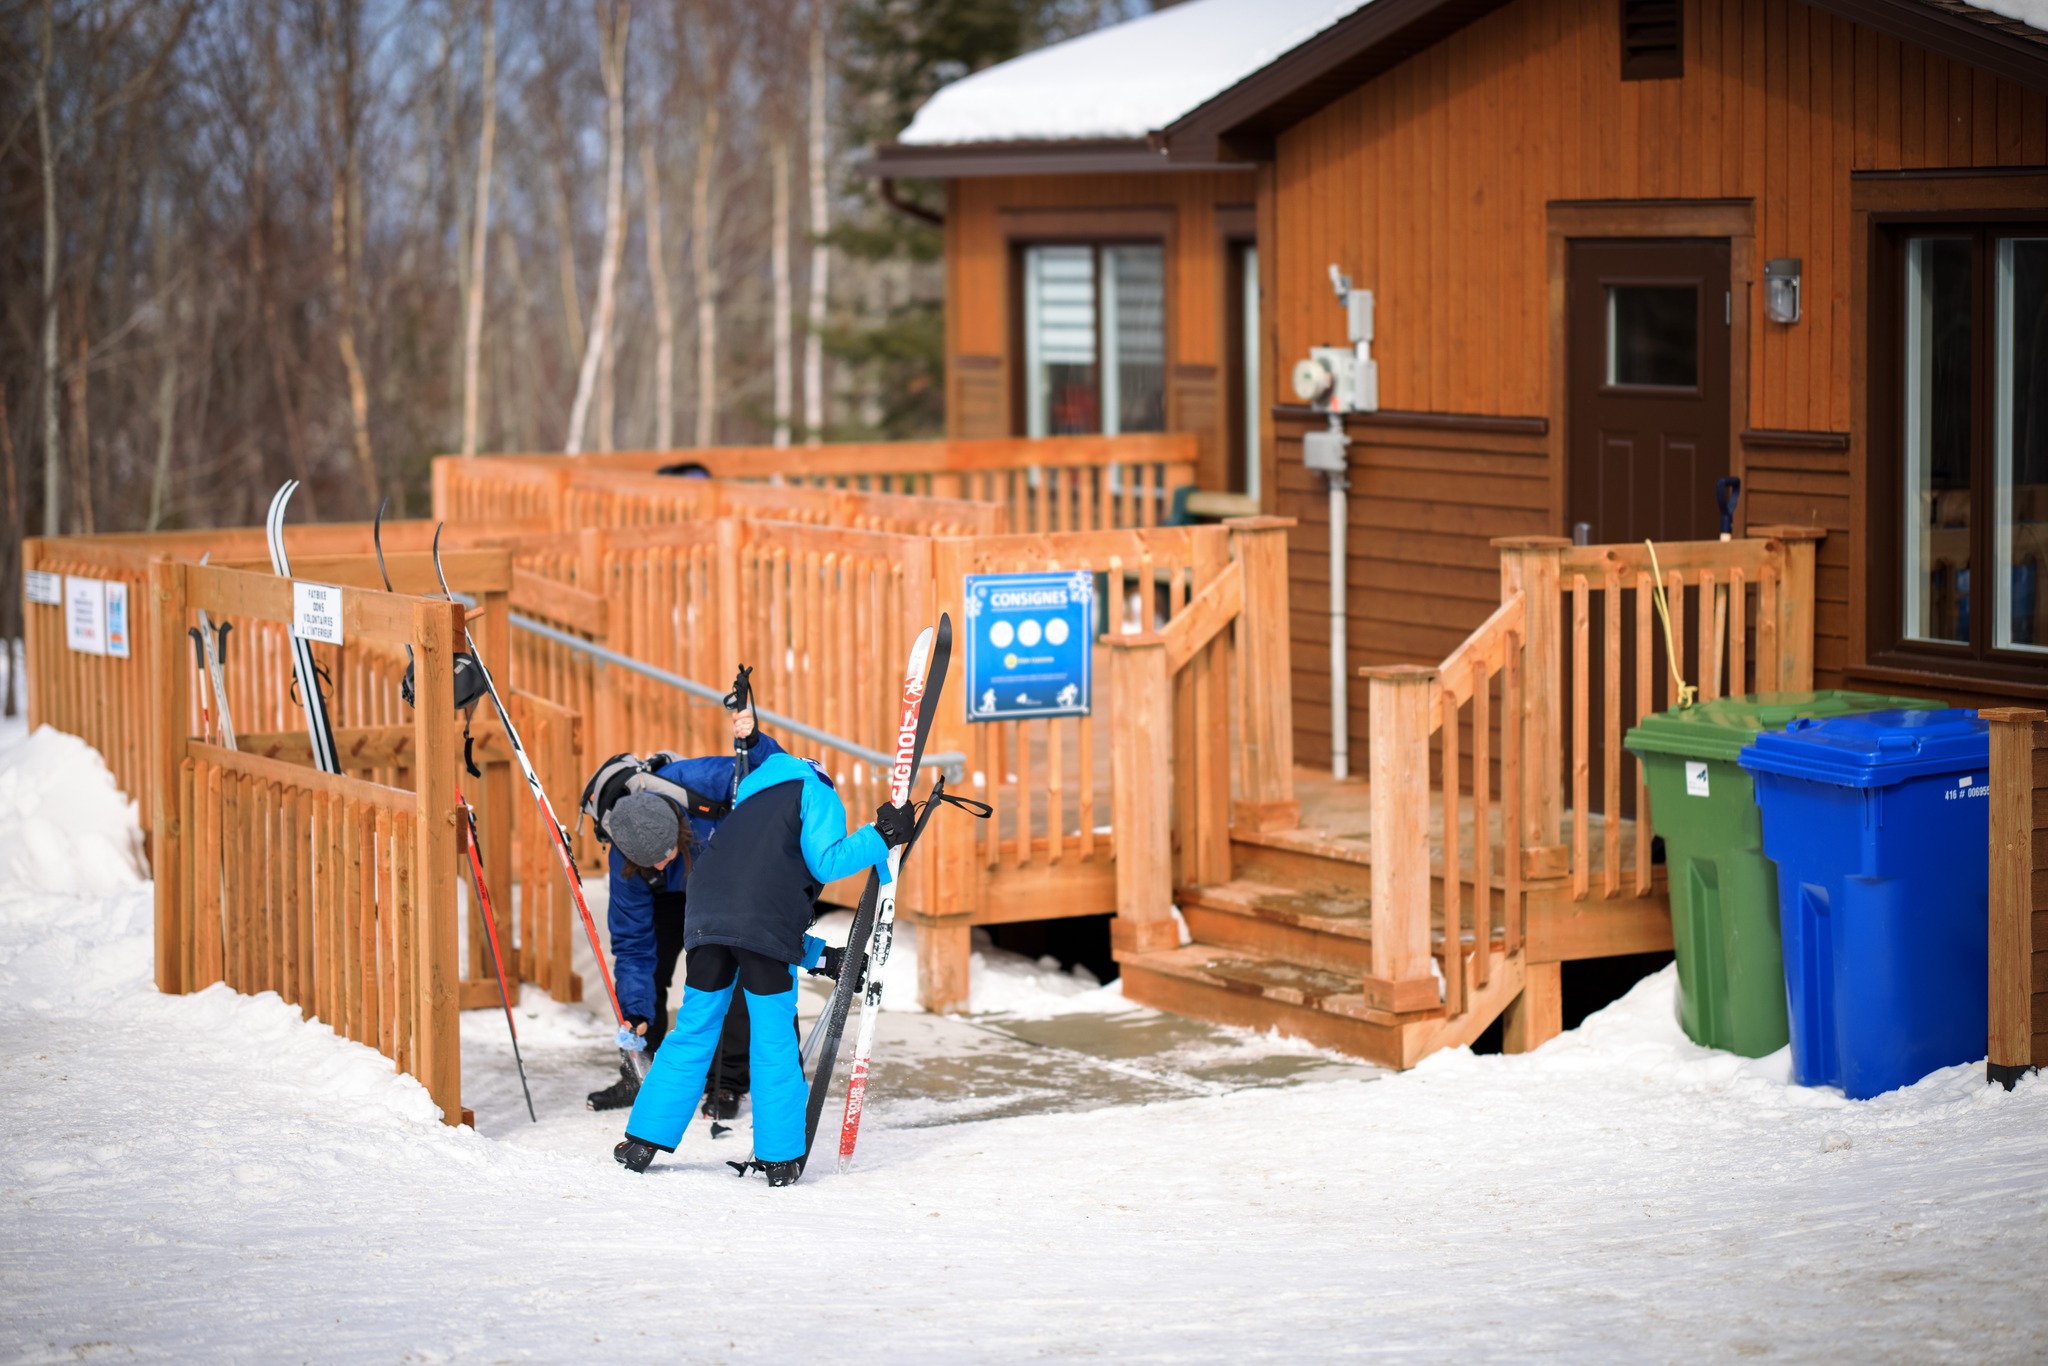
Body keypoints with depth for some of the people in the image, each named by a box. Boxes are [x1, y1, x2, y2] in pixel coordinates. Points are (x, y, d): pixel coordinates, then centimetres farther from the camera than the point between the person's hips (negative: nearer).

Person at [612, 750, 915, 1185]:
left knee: (692, 1035, 15)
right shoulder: (816, 792, 16)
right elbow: (825, 862, -2)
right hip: (765, 929, -6)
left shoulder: (750, 802, 36)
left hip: (707, 920, 6)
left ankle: (642, 1142, 15)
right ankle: (780, 1159, 6)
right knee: (775, 1043, 4)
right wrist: (883, 837, 8)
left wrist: (818, 955, 27)